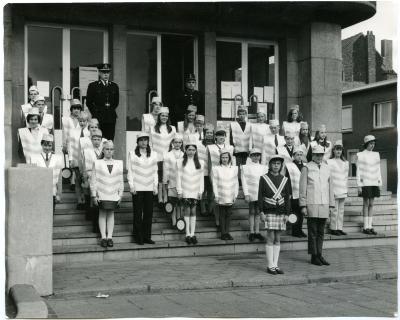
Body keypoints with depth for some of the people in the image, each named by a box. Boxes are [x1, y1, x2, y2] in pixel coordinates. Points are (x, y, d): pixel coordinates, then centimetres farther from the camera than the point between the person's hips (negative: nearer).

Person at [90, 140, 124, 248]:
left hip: (113, 195, 2)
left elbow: (121, 181, 10)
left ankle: (109, 237, 11)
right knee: (102, 214, 3)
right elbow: (93, 180, 0)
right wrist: (94, 195, -5)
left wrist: (120, 195, 6)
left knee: (111, 214, 6)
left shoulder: (119, 163, 8)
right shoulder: (97, 163, 2)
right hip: (101, 194, -2)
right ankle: (103, 237, 7)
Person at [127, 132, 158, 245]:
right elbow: (130, 171, 1)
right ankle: (138, 237, 9)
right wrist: (131, 186, -6)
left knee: (149, 212, 3)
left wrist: (155, 185, 5)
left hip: (149, 188, 3)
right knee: (138, 213, 2)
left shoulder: (153, 154, 10)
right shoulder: (132, 153, 2)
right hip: (137, 188, -3)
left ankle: (147, 236, 11)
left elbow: (155, 171, 12)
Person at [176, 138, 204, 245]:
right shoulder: (181, 162, 0)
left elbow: (201, 178, 7)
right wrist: (179, 191, -2)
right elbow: (178, 177, 1)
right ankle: (188, 234, 3)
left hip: (195, 192, 1)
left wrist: (201, 191, 3)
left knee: (193, 212, 4)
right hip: (185, 191, -1)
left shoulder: (200, 163, 4)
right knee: (187, 211, -2)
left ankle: (192, 234, 8)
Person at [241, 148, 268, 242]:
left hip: (261, 194, 3)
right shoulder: (245, 167, 1)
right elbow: (244, 181, -3)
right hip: (251, 194, -3)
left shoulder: (264, 167, 10)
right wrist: (246, 194, -10)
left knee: (258, 213, 7)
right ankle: (251, 232, 7)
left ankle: (257, 232, 12)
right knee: (251, 212, 2)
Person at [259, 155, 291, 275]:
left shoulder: (285, 180, 11)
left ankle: (275, 265, 11)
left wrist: (287, 214, 3)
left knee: (277, 239, 6)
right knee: (270, 238, -5)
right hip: (269, 212, -3)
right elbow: (260, 196, -1)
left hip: (280, 212, 4)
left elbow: (287, 198, 10)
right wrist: (261, 212, -8)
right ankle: (270, 266, 1)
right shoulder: (264, 178, 1)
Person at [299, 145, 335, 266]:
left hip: (324, 205, 5)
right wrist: (303, 206, -9)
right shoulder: (307, 168, -3)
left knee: (321, 232, 9)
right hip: (311, 205, -5)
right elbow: (302, 188, -5)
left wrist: (331, 205, 10)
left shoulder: (326, 168, 12)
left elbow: (330, 187, 14)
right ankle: (314, 256, 8)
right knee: (313, 232, 1)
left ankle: (319, 255, 16)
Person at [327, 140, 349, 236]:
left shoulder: (345, 163, 15)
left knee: (341, 210, 6)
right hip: (333, 189, -5)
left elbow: (346, 176, 17)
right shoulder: (329, 162, -2)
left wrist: (345, 188, 10)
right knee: (334, 209, -7)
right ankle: (333, 228, 0)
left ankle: (339, 228, 12)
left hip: (343, 190, 5)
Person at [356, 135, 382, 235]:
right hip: (365, 183, -4)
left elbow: (378, 170, 14)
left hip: (374, 183, 5)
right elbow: (358, 171, -5)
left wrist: (380, 183, 9)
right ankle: (365, 227, 3)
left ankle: (370, 226, 10)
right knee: (366, 204, -2)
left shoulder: (376, 155, 11)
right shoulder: (360, 155, -3)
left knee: (371, 204, 6)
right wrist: (359, 185, -9)